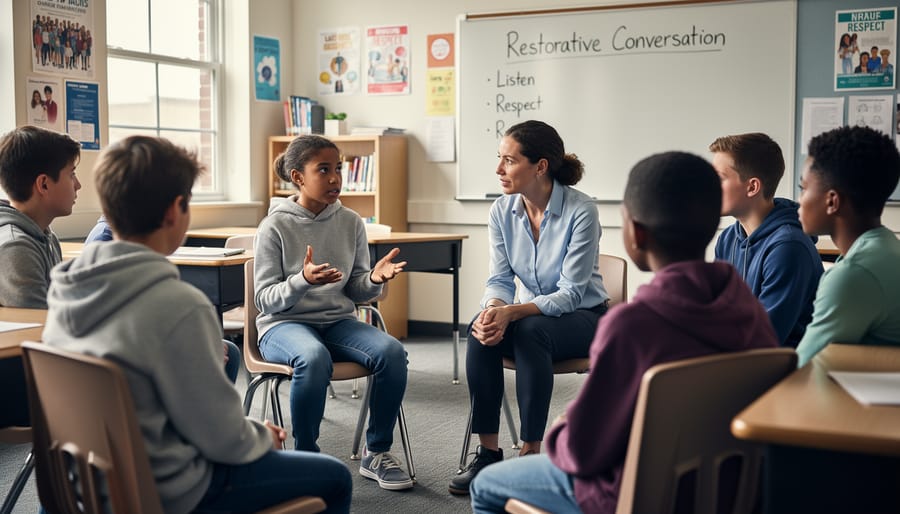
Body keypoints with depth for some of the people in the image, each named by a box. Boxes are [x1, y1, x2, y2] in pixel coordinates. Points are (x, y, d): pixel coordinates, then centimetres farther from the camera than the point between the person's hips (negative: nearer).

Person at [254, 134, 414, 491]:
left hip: (337, 321, 4)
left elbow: (356, 292, 10)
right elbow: (265, 299, -9)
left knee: (392, 352, -24)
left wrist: (374, 279, -14)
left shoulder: (351, 222, 5)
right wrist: (302, 281, -28)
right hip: (284, 324, -4)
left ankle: (376, 453, -5)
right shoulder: (275, 226, -6)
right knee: (314, 358, -38)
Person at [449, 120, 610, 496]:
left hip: (584, 317, -4)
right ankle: (488, 451, -21)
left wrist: (513, 312, -37)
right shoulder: (503, 211, -6)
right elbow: (500, 279, -4)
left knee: (530, 331, -36)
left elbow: (570, 293, -23)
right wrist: (493, 308, -28)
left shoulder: (581, 211, -21)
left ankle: (531, 453, -25)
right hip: (531, 312, 4)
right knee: (480, 329, -27)